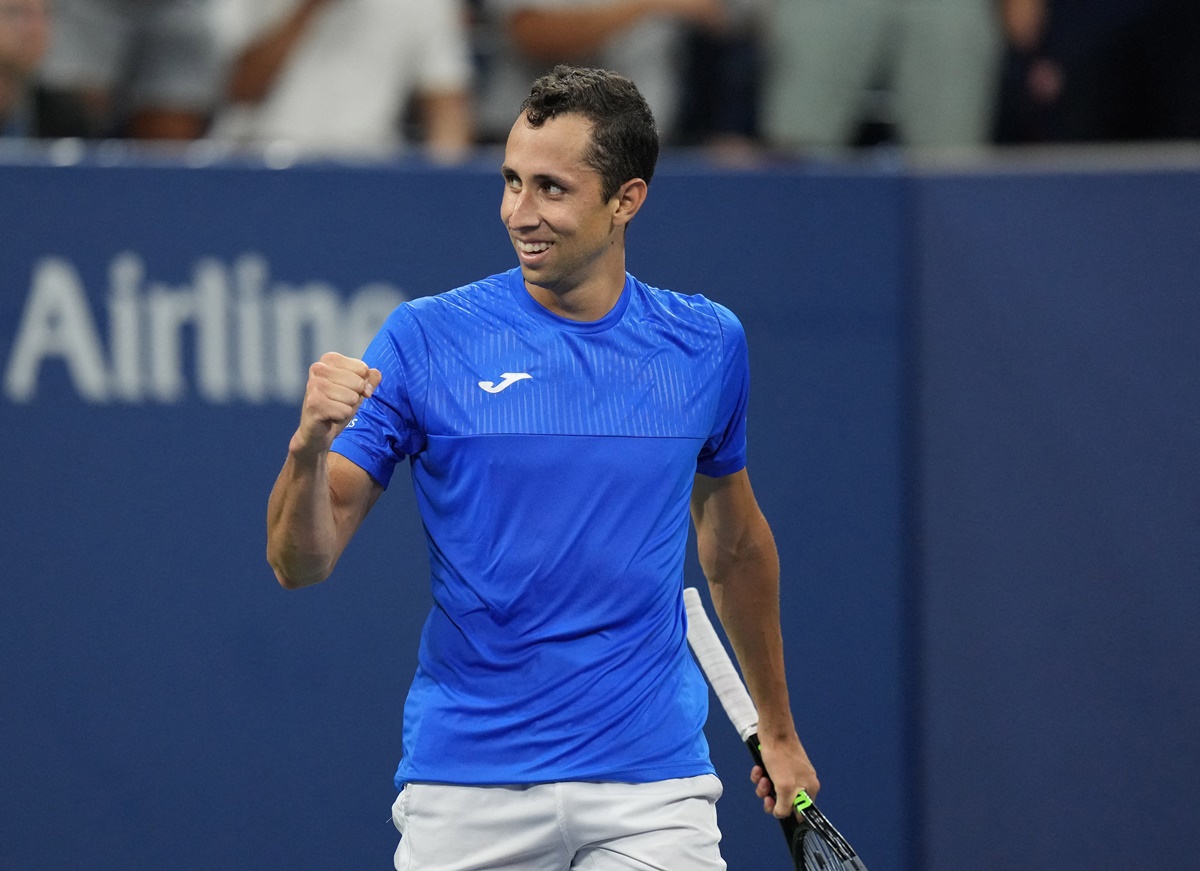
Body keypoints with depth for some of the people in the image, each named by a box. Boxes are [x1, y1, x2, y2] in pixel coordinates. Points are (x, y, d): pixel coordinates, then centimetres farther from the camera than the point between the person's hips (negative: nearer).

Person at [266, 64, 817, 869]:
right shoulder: (425, 340, -3)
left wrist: (778, 728, 28)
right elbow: (301, 562, -5)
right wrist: (310, 447, -25)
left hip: (651, 782, 1)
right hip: (465, 791, -1)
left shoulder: (707, 344, 6)